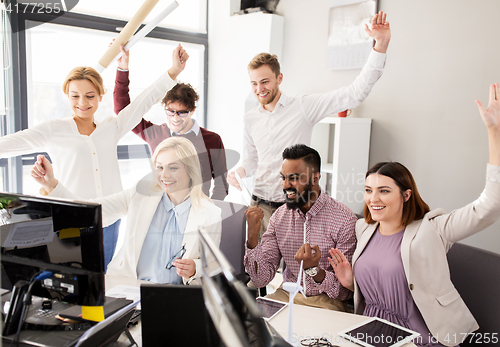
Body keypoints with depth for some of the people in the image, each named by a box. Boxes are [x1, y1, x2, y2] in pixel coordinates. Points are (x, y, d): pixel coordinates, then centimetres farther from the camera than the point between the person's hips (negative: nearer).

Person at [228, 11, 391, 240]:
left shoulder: (303, 107, -6)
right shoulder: (250, 119, 9)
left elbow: (355, 94, -13)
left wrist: (381, 44, -20)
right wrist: (238, 172, -2)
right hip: (260, 206, 4)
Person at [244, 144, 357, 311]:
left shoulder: (344, 219, -15)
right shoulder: (280, 216, -1)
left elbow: (344, 292, -12)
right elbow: (261, 279, -4)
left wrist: (314, 269, -30)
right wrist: (252, 235, -18)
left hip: (325, 301, -2)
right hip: (286, 295, 3)